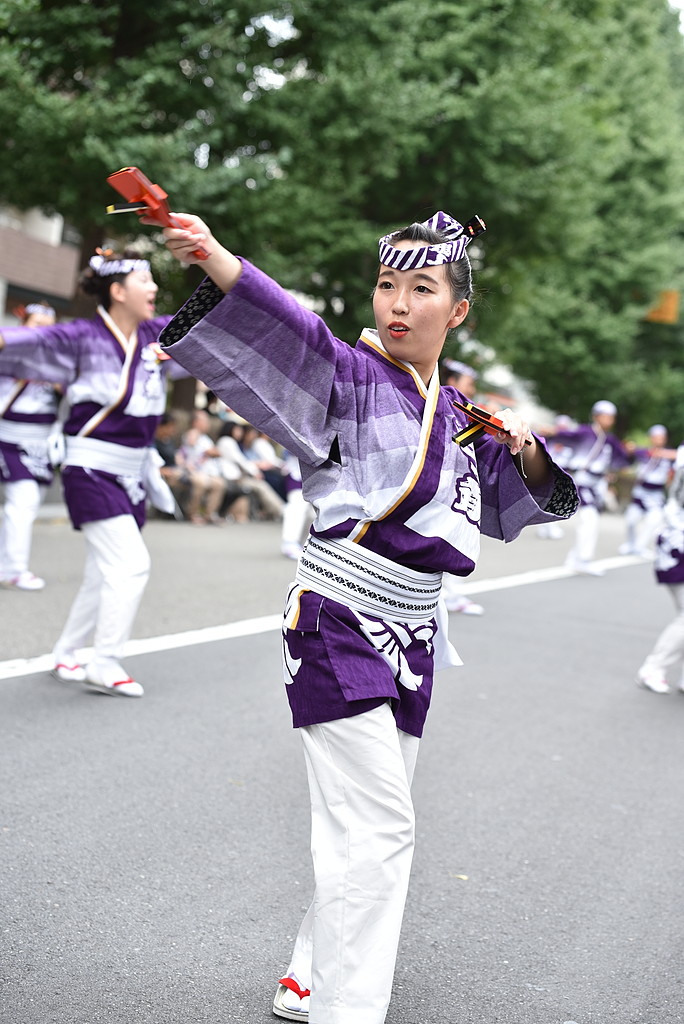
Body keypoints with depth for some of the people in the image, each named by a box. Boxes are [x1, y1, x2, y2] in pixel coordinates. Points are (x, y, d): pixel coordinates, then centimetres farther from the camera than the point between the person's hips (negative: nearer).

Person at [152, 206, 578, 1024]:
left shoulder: (457, 416, 11)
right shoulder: (348, 377, -8)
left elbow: (523, 500, 22)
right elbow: (287, 330, -28)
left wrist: (526, 451, -1)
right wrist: (212, 255, -46)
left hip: (410, 635, 7)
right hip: (338, 624, -7)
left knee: (372, 824, 15)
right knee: (376, 826, -14)